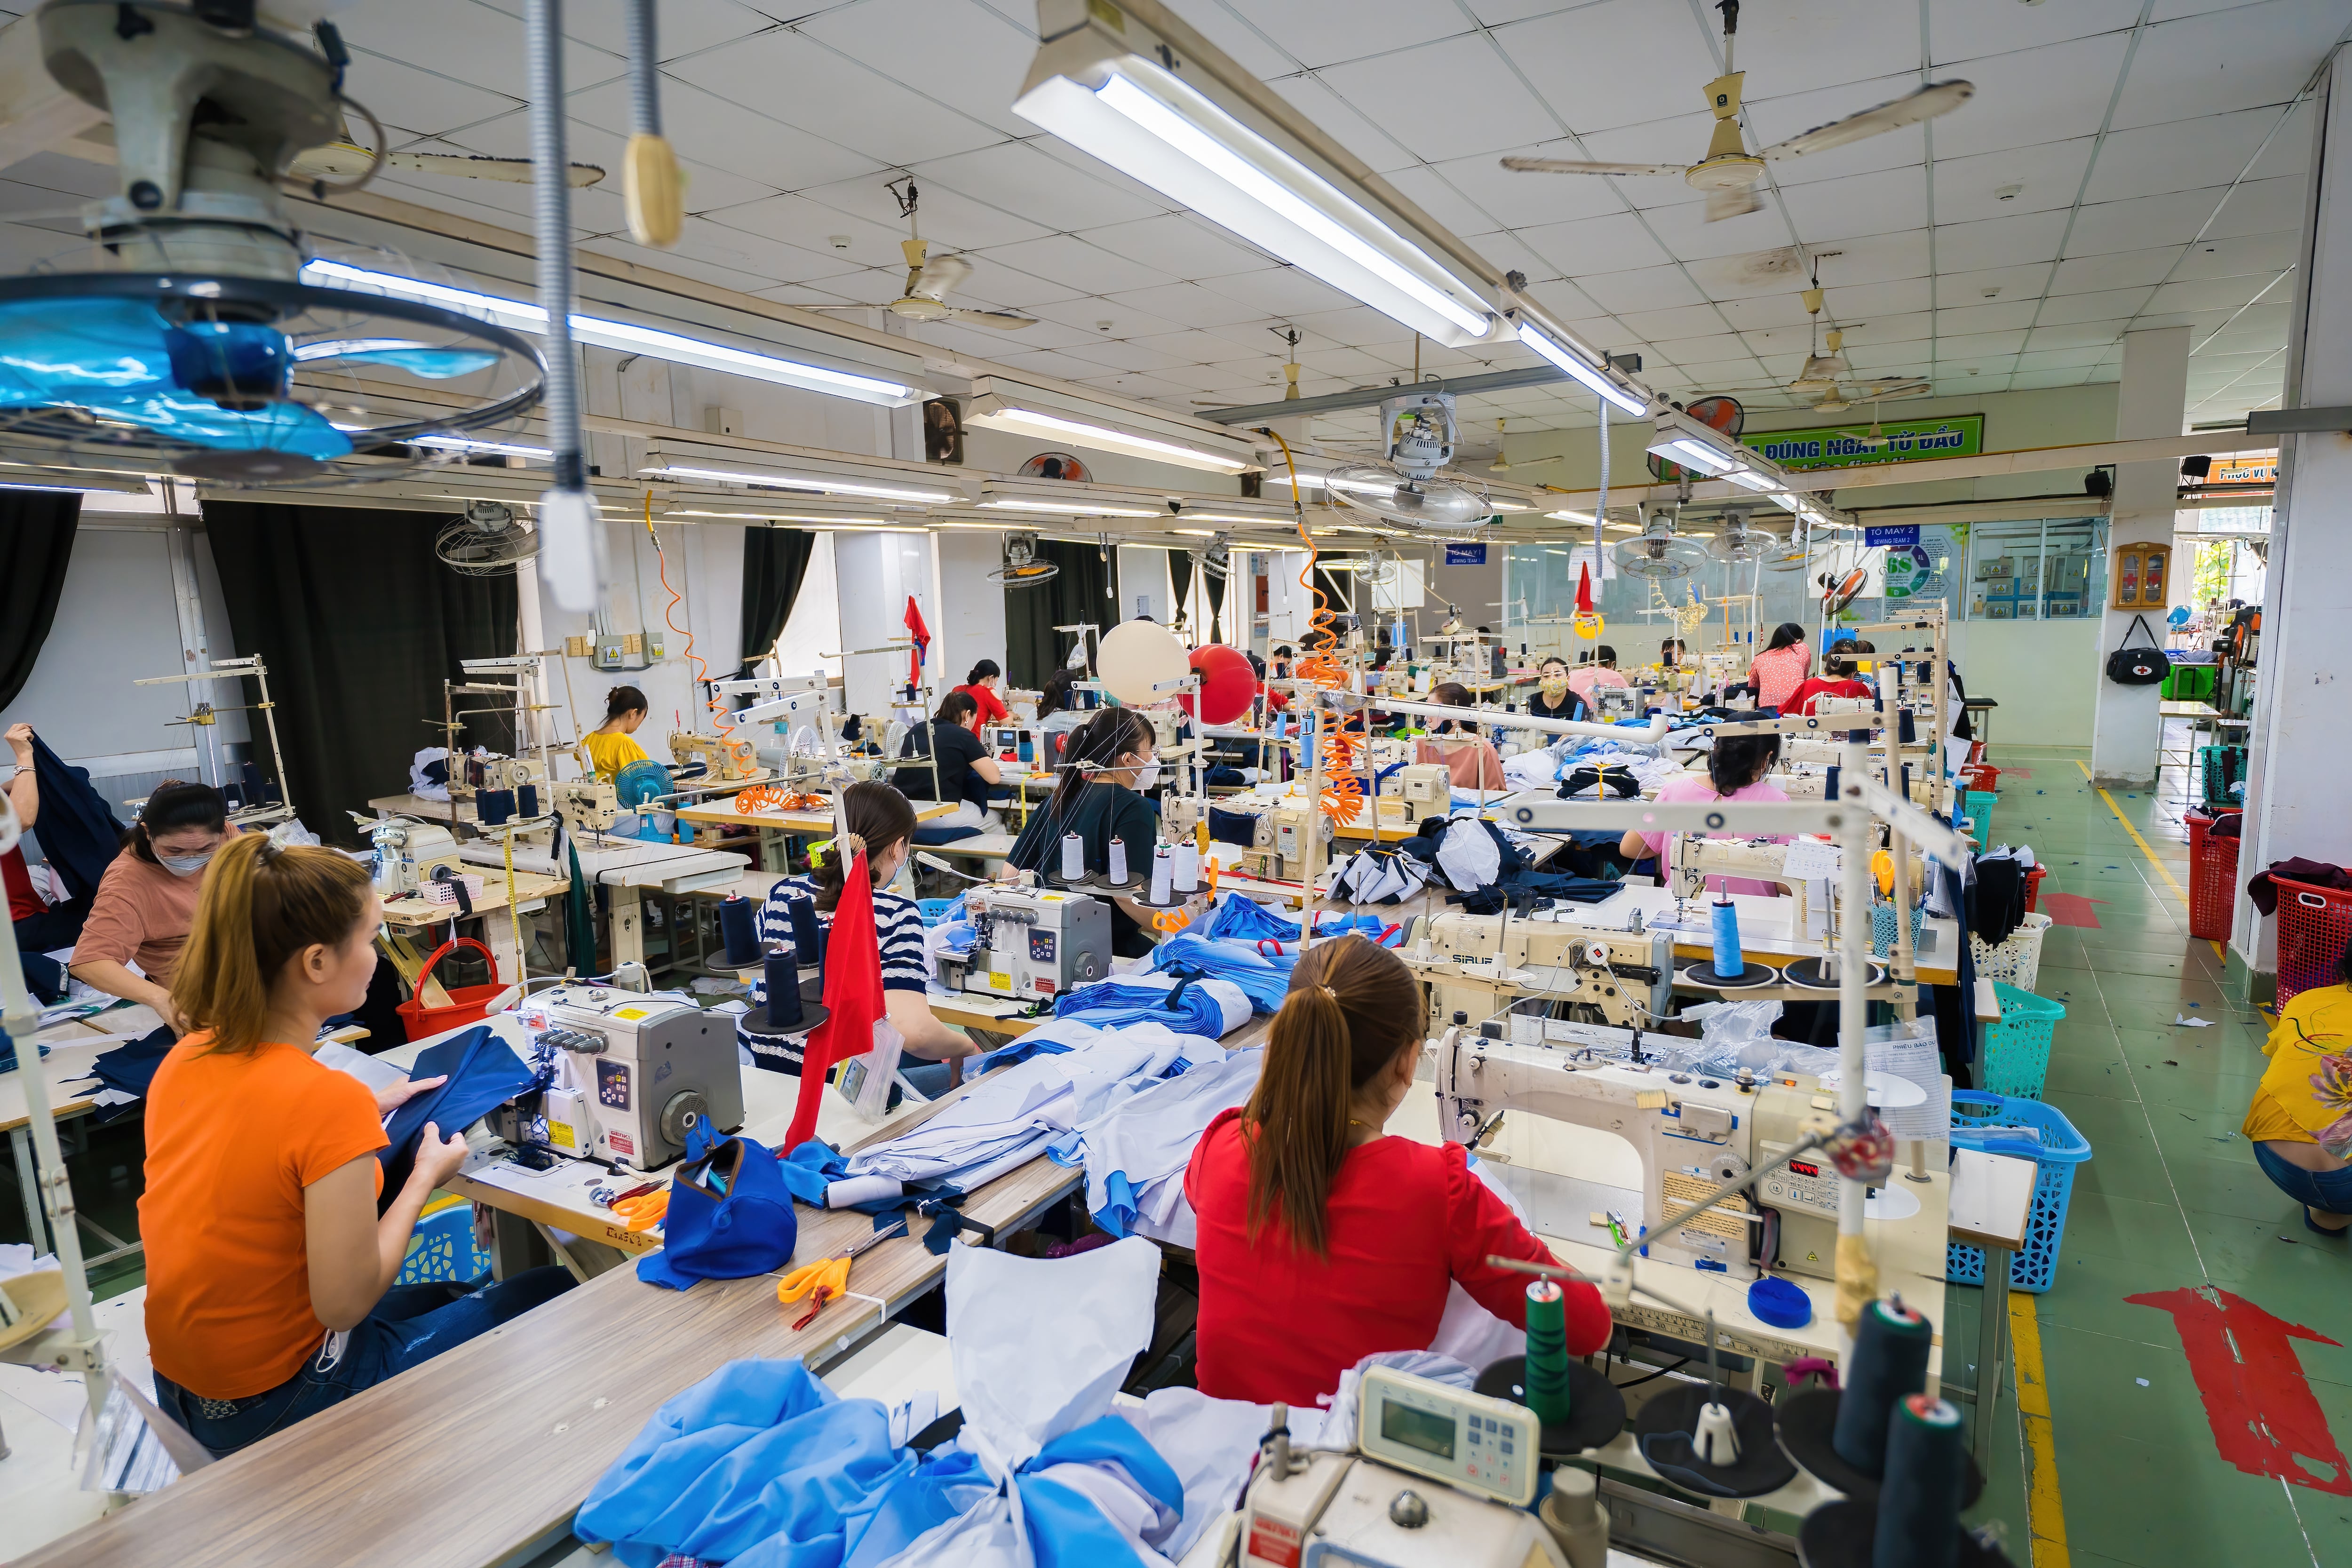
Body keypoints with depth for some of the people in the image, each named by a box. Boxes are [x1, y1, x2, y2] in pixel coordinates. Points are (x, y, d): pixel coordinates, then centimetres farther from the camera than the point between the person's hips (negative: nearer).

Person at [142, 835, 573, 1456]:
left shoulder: (185, 1058, -6)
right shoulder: (330, 1097, -31)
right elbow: (344, 1303, -25)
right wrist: (425, 1177, -13)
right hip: (275, 1406, -8)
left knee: (449, 1296, 29)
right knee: (552, 1293, 10)